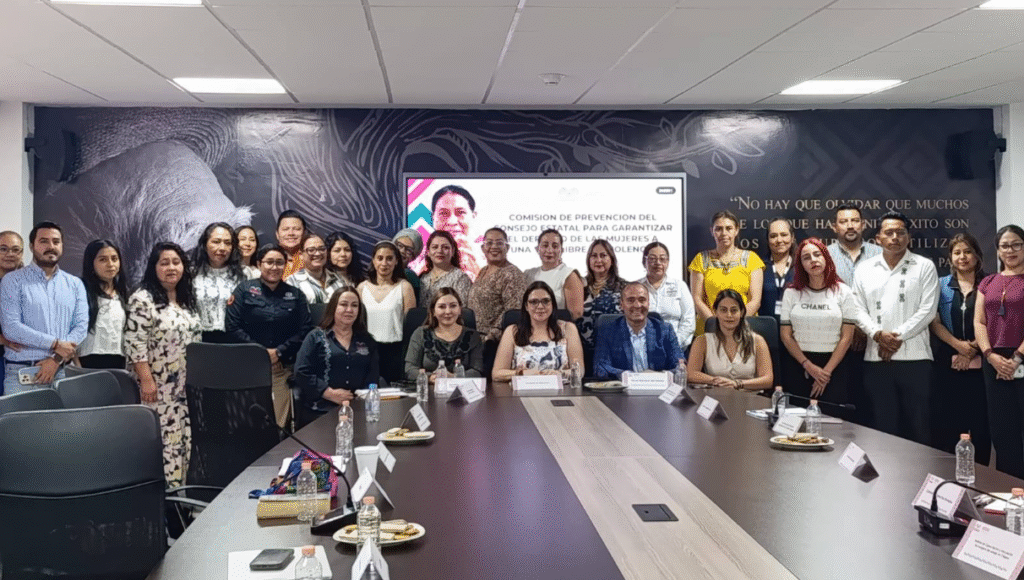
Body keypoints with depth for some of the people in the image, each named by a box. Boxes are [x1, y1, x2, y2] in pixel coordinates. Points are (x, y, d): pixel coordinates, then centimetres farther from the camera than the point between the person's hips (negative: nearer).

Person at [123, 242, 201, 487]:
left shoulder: (188, 301, 13)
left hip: (186, 387, 7)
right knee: (161, 442, -8)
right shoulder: (142, 299, -10)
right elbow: (135, 344, -16)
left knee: (185, 440, 9)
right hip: (159, 387, -7)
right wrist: (146, 380, -20)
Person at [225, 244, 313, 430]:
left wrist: (279, 352, -8)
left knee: (279, 424, -1)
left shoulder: (295, 295, 11)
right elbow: (232, 326, -3)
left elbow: (304, 330, 4)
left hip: (283, 368, 2)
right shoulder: (244, 290, 5)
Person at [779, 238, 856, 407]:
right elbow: (786, 335, 2)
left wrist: (827, 371, -10)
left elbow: (847, 337, -2)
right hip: (797, 365, 1)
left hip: (834, 364, -1)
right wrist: (809, 366, -9)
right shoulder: (791, 293, 5)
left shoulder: (842, 292, 2)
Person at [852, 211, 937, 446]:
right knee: (883, 426, 8)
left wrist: (898, 337, -11)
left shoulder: (924, 267, 4)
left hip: (914, 357, -2)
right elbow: (859, 310, 6)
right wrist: (878, 334, -11)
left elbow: (928, 310, -4)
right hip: (876, 359, 2)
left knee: (919, 426, 0)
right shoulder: (864, 270, 12)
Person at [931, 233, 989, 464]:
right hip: (948, 364, 1)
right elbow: (934, 322, 0)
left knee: (979, 423, 1)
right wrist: (958, 345, -13)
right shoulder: (941, 285, 8)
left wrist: (974, 349, -10)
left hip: (980, 365, -1)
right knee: (948, 423, 2)